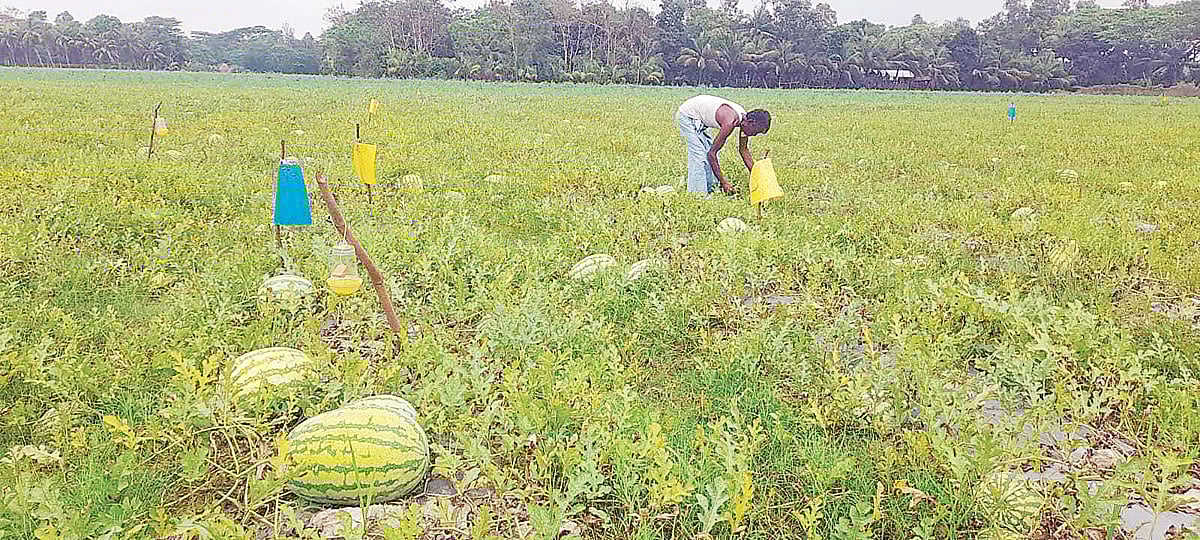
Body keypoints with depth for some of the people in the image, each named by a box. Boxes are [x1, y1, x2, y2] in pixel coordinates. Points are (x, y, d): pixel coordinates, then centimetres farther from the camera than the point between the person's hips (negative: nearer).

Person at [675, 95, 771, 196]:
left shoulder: (744, 117, -7)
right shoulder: (729, 122, -34)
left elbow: (744, 150, 8)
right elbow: (711, 153, -29)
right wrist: (723, 182, -26)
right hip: (687, 115, -9)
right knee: (698, 157, -13)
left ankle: (710, 190, 15)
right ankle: (697, 193, -9)